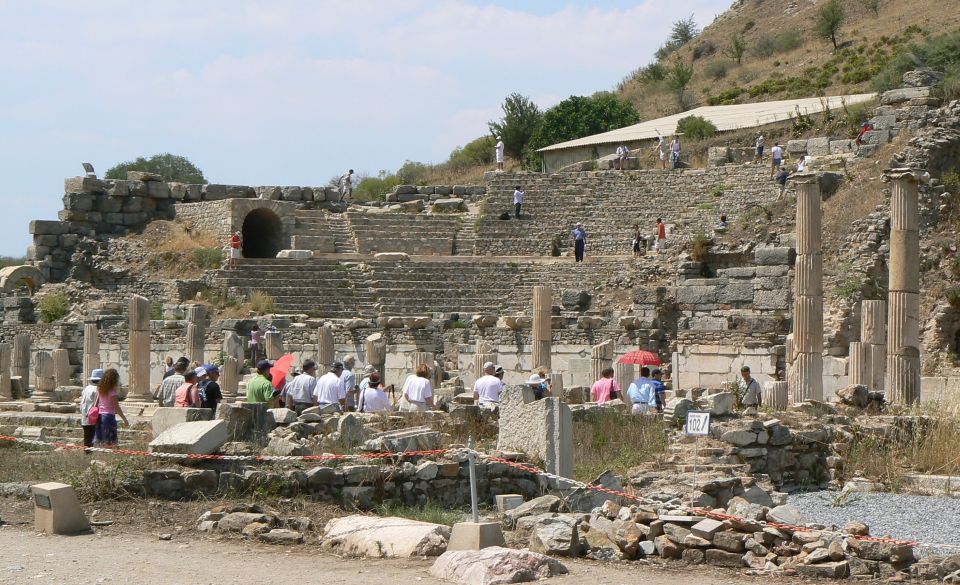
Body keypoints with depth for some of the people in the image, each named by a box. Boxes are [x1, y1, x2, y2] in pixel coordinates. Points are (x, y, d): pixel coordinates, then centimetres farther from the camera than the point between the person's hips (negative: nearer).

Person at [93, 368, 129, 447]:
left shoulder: (100, 390, 8)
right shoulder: (112, 392, -11)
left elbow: (96, 405, 10)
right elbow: (117, 408, -12)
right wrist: (125, 420, -6)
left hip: (100, 416, 7)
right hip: (109, 416, -7)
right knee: (110, 443, -6)